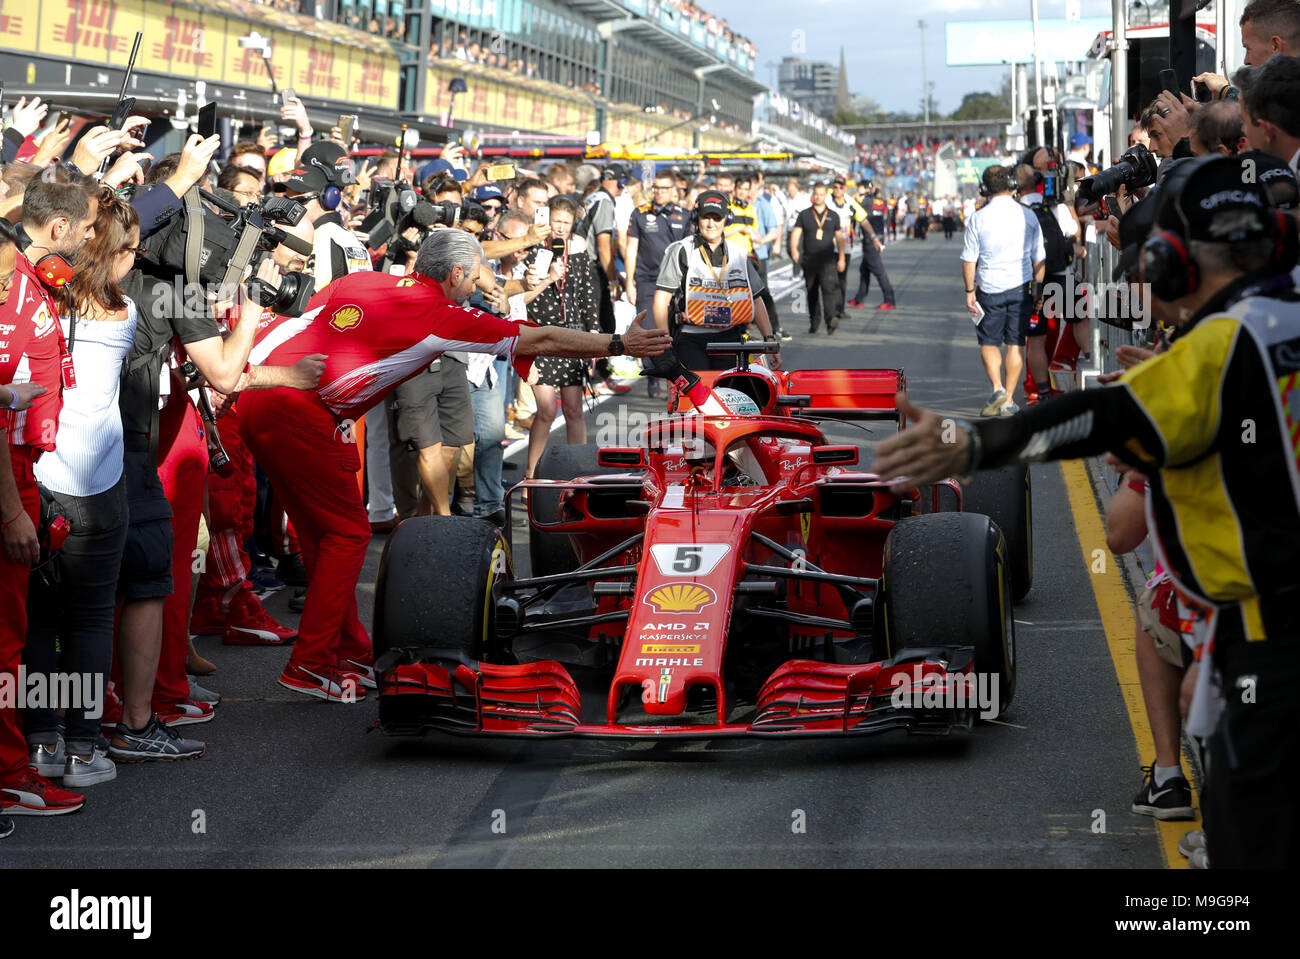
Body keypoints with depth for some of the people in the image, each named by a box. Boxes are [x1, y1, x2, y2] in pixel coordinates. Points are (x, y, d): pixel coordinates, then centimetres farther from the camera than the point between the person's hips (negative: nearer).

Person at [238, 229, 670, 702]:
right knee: (347, 533, 4)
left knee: (322, 532, 16)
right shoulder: (442, 315, 2)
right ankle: (311, 667, 4)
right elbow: (540, 341, 5)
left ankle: (350, 654, 23)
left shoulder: (359, 281, 19)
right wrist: (618, 344, 12)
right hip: (298, 411, -8)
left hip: (254, 386, 8)